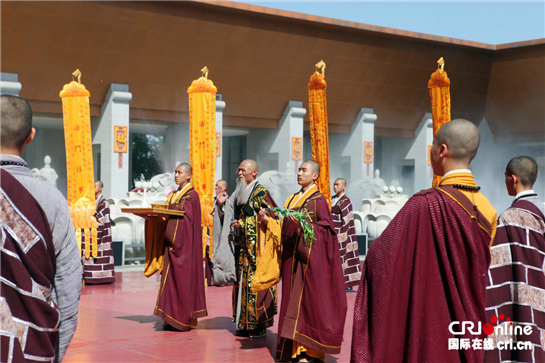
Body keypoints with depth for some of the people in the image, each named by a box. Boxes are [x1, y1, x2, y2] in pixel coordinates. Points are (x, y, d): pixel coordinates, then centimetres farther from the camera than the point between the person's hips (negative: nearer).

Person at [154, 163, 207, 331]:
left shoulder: (192, 195, -5)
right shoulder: (173, 195, 18)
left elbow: (188, 218, -14)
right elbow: (168, 216, 18)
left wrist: (168, 216, -22)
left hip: (184, 242, -8)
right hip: (171, 241, 8)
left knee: (183, 278, -7)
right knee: (171, 278, 5)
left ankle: (185, 319, -3)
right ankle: (172, 318, 7)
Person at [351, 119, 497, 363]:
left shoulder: (426, 204, -21)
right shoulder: (486, 209, 1)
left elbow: (382, 257, -15)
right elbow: (481, 277, 10)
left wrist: (375, 248, 6)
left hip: (425, 331, -6)